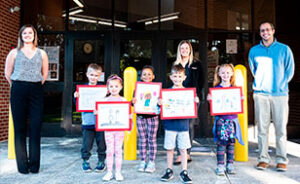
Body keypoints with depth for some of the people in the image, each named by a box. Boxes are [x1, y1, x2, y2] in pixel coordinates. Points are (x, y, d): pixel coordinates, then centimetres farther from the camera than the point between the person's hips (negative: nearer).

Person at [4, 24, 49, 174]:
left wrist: (37, 86, 13)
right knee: (20, 128, 0)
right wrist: (16, 86, 11)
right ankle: (22, 165, 6)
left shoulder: (42, 53, 13)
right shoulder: (14, 52, 11)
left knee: (35, 127, -2)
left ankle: (34, 164, 6)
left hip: (36, 91, 1)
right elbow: (7, 73, 12)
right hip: (18, 91, 0)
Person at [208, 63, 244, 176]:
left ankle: (230, 164, 18)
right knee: (221, 142, -4)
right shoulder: (216, 88, 1)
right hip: (220, 119, -2)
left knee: (231, 142, 6)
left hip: (232, 118, 3)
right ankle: (220, 165, 5)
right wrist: (209, 99, -19)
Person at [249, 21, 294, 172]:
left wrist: (281, 85, 1)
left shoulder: (284, 49, 5)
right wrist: (259, 84, 12)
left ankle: (282, 160, 11)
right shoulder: (254, 51, 11)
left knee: (281, 128, 1)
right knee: (262, 128, 2)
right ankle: (263, 158, 10)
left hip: (279, 94, -1)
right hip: (261, 94, 1)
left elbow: (290, 71, 8)